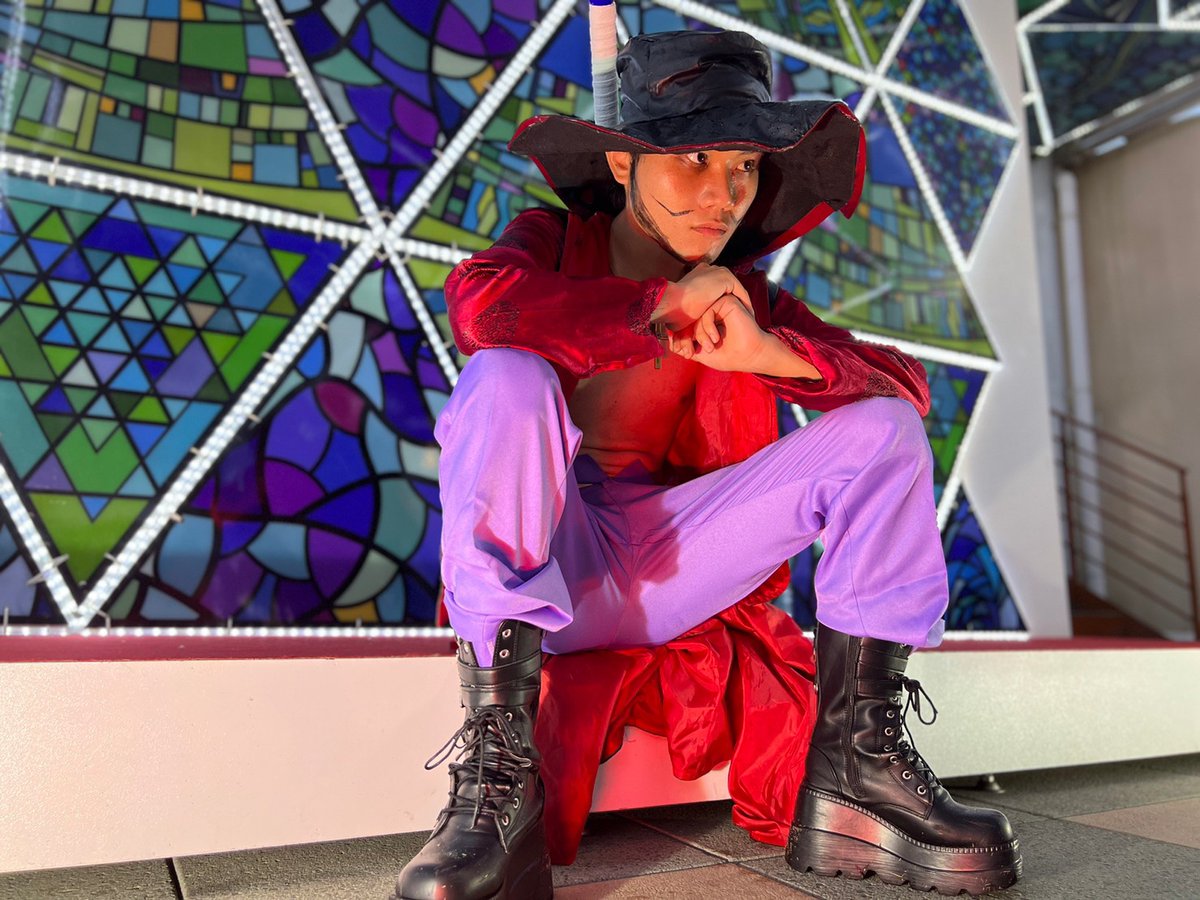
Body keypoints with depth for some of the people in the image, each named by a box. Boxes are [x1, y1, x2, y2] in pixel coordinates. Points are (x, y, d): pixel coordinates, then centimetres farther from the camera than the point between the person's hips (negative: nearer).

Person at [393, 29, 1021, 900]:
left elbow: (905, 383, -3)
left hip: (663, 571, 3)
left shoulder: (743, 297, 8)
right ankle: (499, 773, -32)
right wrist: (662, 308, -17)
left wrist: (765, 352, -21)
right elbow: (476, 300, -24)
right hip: (533, 560, -3)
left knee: (882, 429, -7)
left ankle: (855, 765, -13)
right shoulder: (556, 243, 1)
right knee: (508, 380, -30)